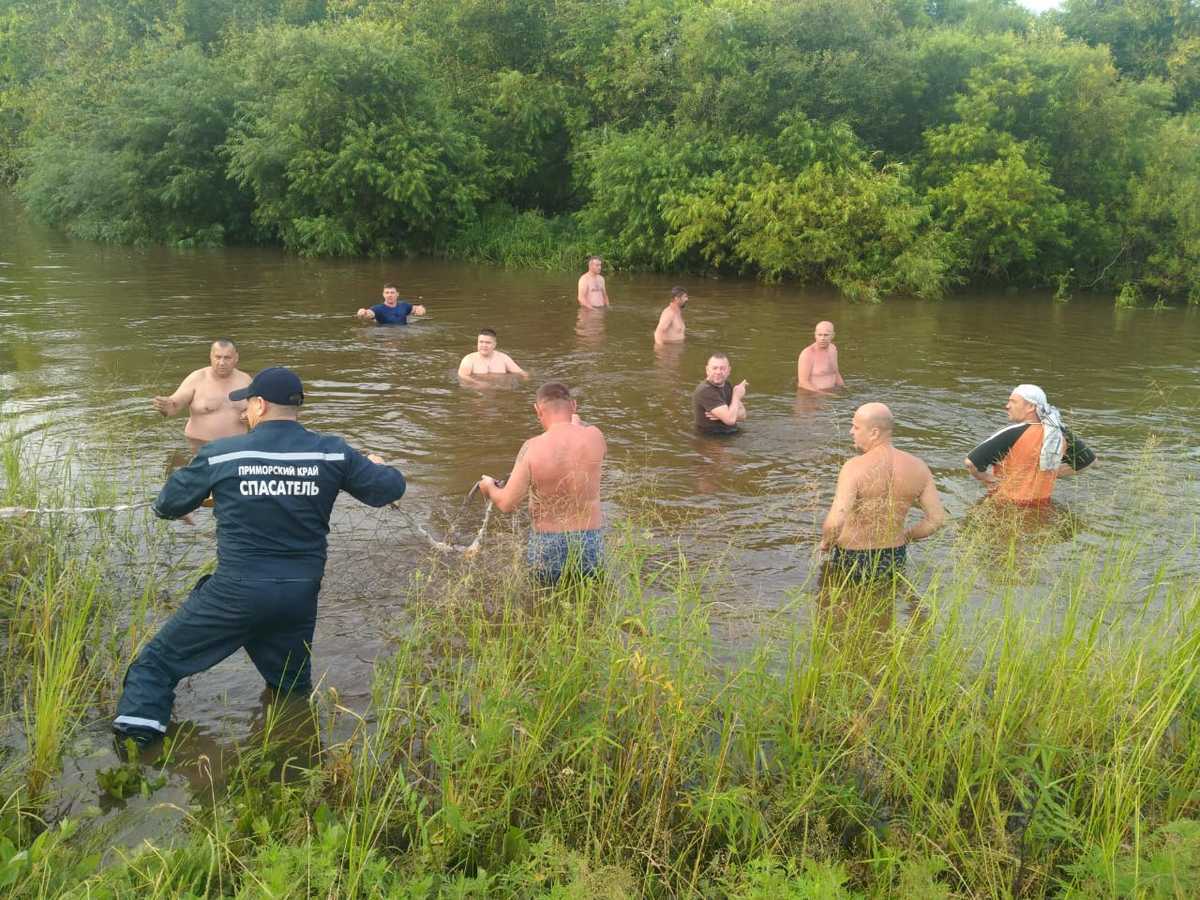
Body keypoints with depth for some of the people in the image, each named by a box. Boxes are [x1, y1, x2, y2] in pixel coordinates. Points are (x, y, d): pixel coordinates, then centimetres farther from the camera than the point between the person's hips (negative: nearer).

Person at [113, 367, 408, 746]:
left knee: (159, 660, 14)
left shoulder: (221, 454, -7)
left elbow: (168, 504, 6)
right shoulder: (332, 453, -5)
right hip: (300, 596, 3)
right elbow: (390, 488, 2)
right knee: (293, 687, 25)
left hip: (237, 592, -3)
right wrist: (377, 467, 25)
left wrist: (162, 504, 31)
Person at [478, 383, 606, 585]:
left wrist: (490, 488, 15)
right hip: (589, 544, 1)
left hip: (546, 547, -1)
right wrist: (577, 423, 40)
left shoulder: (532, 448, -11)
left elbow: (506, 504, -8)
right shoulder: (593, 437, -6)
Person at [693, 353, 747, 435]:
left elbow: (742, 414, 5)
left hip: (731, 434, 8)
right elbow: (730, 419, -24)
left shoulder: (727, 385, 8)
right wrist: (736, 396, -9)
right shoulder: (704, 391, -19)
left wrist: (723, 415, -15)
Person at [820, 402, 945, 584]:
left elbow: (835, 523, -30)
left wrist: (826, 542, -8)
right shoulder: (917, 467, -4)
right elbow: (937, 519, 2)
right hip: (895, 560, 4)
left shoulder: (855, 467, -20)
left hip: (852, 559, -4)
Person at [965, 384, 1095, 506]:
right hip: (1042, 507, 6)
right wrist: (1054, 473, 12)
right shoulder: (1060, 433, -2)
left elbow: (971, 462, -27)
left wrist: (988, 480, -7)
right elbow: (1089, 459, 14)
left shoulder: (1012, 434, -21)